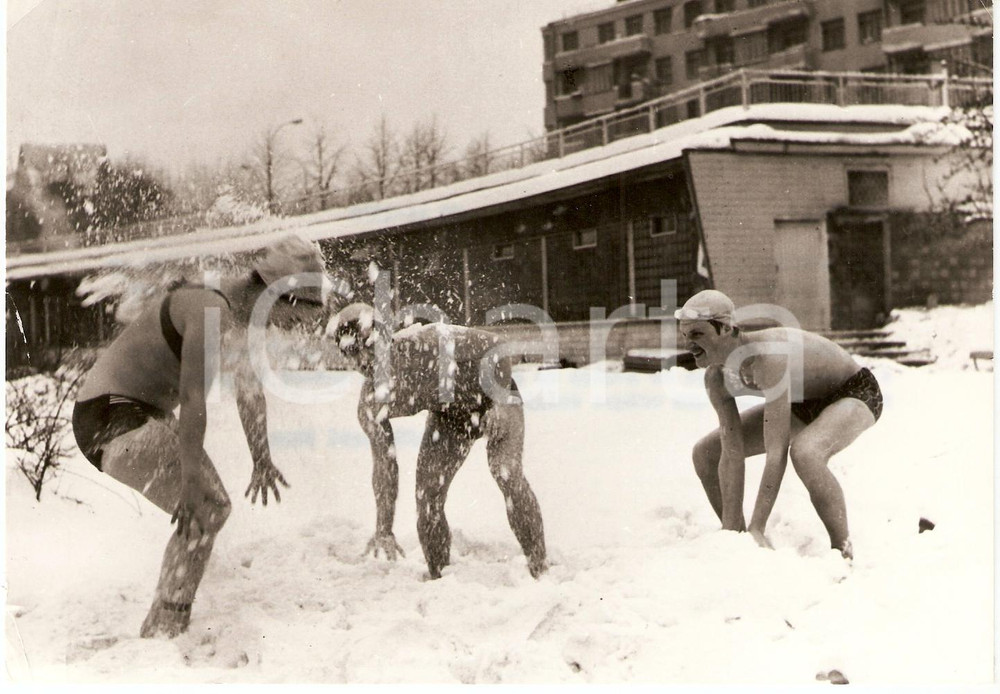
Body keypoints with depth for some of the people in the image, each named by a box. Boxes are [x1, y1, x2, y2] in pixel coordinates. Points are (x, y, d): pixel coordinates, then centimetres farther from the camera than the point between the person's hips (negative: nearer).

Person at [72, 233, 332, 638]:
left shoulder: (245, 314, 7)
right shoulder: (212, 310, -24)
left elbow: (250, 390, 21)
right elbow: (193, 398, -31)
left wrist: (262, 461, 28)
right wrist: (191, 480, -33)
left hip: (146, 415, 11)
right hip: (112, 417, -11)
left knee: (213, 508, 13)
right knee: (201, 509, -21)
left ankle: (163, 632, 20)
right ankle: (163, 630, -15)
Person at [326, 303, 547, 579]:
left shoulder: (429, 341, -33)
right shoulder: (371, 402, -18)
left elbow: (493, 347, -23)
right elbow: (384, 464, -12)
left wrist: (501, 400, -32)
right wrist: (383, 530, -15)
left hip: (495, 401, -4)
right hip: (448, 417, 4)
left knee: (507, 473, -23)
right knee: (427, 492, -9)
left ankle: (539, 566, -13)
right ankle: (439, 577, 8)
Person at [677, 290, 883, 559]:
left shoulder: (768, 357, -40)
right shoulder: (716, 377, -15)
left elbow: (777, 452, -41)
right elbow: (732, 453, -12)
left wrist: (757, 528, -40)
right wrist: (731, 529, -14)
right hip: (804, 405, 8)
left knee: (804, 452, -40)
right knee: (705, 453, 2)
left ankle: (845, 553, -23)